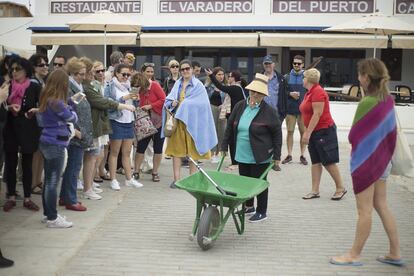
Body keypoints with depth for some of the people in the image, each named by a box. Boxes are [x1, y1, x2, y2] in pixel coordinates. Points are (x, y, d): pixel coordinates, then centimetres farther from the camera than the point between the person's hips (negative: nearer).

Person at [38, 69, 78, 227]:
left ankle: (48, 213, 26)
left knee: (48, 181, 16)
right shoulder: (57, 103, -19)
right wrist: (69, 108, 12)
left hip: (46, 143, 9)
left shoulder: (45, 100, 7)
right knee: (53, 182, -2)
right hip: (55, 144, -9)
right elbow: (73, 118, -8)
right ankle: (52, 219, 5)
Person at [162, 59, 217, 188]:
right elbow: (169, 98, 9)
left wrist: (183, 104, -12)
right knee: (176, 149, 2)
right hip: (177, 120, 4)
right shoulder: (177, 84, 13)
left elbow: (200, 103, -10)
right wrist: (172, 102, -14)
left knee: (192, 150, 2)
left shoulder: (198, 85, -1)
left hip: (191, 121, -4)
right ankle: (177, 178, 6)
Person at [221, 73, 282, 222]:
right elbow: (230, 126, 13)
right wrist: (224, 146, 14)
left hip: (260, 156, -5)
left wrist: (276, 155, -6)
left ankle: (262, 212, 19)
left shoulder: (269, 111, -9)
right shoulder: (240, 106, 4)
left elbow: (277, 134, -4)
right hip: (242, 154, 5)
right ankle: (249, 207, 34)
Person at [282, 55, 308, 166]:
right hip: (290, 109, 1)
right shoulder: (287, 77, 6)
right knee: (290, 132, 5)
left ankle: (302, 155, 13)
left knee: (303, 132, 4)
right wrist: (290, 94, -10)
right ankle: (289, 155, 13)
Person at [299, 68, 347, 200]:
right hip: (314, 132, 9)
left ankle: (340, 188, 8)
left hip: (324, 131, -9)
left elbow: (317, 114, -22)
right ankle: (315, 191, 10)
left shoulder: (318, 92, -16)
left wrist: (308, 133, -22)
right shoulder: (309, 93, 13)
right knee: (315, 162, 8)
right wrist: (307, 132, 15)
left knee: (328, 162, -4)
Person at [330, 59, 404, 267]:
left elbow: (354, 135, -17)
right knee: (382, 207, 16)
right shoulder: (388, 100, 2)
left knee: (364, 211, 2)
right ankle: (395, 253, 23)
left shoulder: (367, 103, -22)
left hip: (366, 161, -8)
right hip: (382, 160, 8)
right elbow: (392, 131, 10)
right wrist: (385, 153, 16)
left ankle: (354, 255, 15)